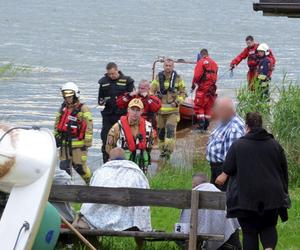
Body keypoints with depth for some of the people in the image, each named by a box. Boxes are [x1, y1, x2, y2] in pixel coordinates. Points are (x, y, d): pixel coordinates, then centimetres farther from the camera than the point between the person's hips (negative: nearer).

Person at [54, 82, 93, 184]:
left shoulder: (83, 109, -8)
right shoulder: (63, 108, 15)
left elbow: (88, 126, -12)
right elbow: (57, 124, 25)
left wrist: (87, 143, -15)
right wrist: (56, 137, 19)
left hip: (78, 144, -6)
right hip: (64, 143, 6)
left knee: (80, 166, -4)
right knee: (64, 167, 6)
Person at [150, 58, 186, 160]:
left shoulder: (177, 78, 1)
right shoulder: (158, 78, 5)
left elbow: (183, 92, 8)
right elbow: (151, 90, 11)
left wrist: (177, 102, -7)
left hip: (173, 110, -2)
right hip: (160, 109, 3)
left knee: (170, 130, -16)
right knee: (160, 131, 9)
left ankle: (168, 151, -16)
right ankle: (162, 150, 22)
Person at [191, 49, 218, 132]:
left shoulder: (201, 62, -7)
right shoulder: (214, 63, 14)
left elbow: (197, 75, -13)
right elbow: (215, 77, 12)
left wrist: (193, 84, 0)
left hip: (203, 88, -6)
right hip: (212, 89, 6)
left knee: (198, 107, 0)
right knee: (208, 107, 12)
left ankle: (201, 126, -10)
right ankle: (206, 127, 15)